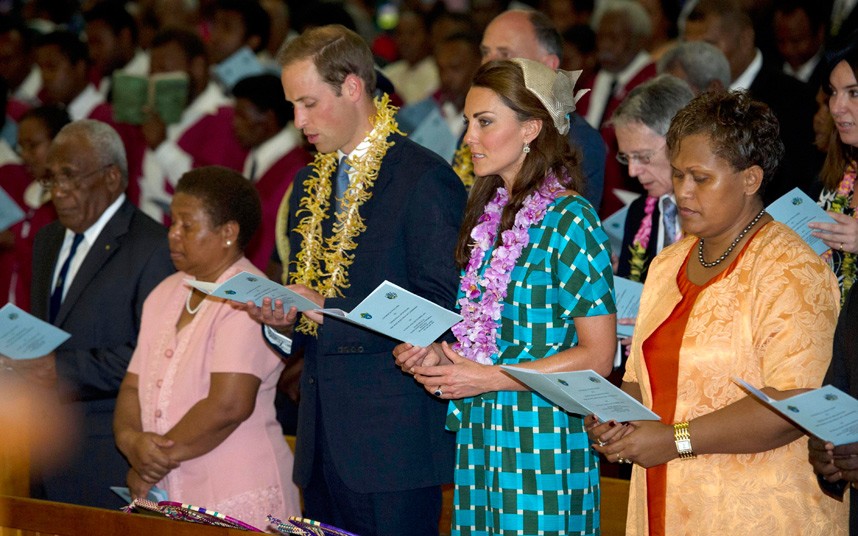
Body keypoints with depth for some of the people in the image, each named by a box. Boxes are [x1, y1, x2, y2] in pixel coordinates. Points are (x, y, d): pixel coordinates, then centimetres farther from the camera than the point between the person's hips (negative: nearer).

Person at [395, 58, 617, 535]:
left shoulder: (570, 220, -11)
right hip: (479, 438, 7)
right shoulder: (490, 213, 13)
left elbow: (597, 357, -13)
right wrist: (442, 356, 4)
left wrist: (488, 378, -14)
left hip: (541, 440, -7)